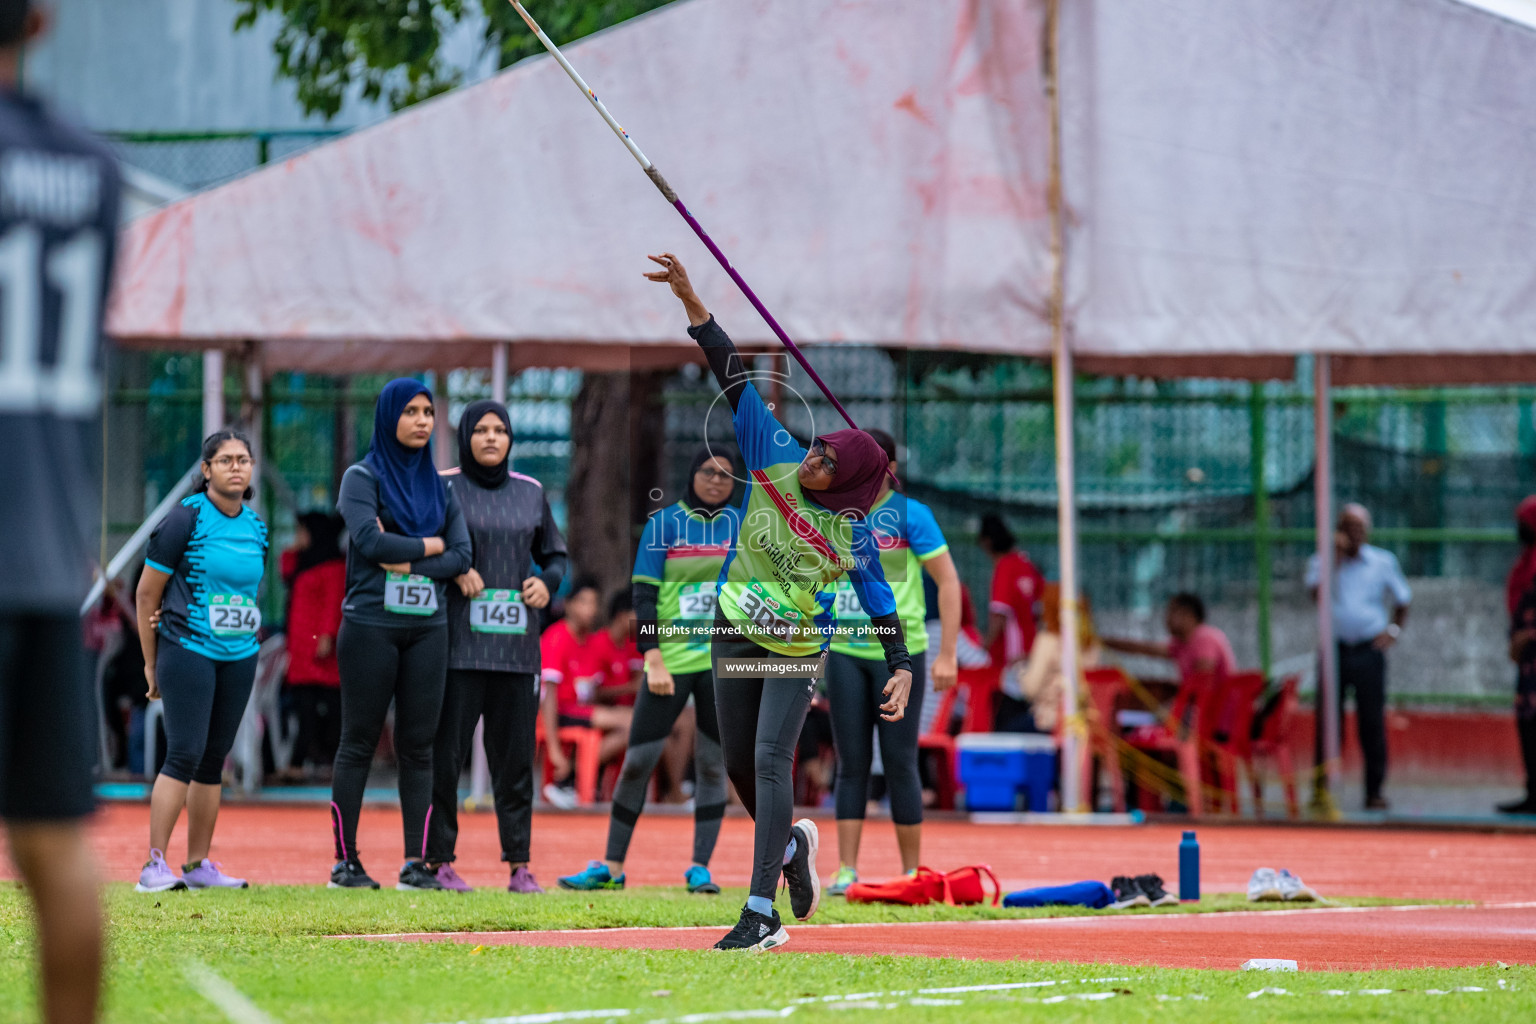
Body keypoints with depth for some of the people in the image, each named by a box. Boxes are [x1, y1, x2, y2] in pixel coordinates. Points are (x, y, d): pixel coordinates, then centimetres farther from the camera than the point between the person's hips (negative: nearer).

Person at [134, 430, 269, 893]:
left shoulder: (256, 527, 9)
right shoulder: (186, 519, -7)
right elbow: (147, 593, -3)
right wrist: (152, 663, 1)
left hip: (239, 657, 6)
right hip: (188, 651, -6)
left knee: (214, 759, 8)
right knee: (185, 753, -13)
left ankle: (198, 865, 13)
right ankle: (154, 864, -13)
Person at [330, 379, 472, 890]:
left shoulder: (439, 485, 14)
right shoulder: (363, 477, 0)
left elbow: (461, 556, 3)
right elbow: (369, 541, -16)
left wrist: (405, 560, -11)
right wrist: (430, 546, -5)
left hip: (427, 629, 4)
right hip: (370, 625, -4)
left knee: (418, 746, 2)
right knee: (359, 743, -2)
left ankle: (416, 862, 3)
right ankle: (345, 861, 1)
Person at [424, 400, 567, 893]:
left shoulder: (530, 492, 14)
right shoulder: (442, 486, 1)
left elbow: (555, 553, 21)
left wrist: (547, 582, 0)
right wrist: (454, 569, -15)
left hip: (517, 643, 4)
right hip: (458, 642, -4)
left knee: (515, 755, 3)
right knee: (445, 751, -6)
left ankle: (519, 865, 6)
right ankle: (438, 860, -1)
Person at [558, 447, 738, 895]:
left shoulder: (742, 525, 8)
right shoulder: (664, 523, 2)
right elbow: (644, 594, -2)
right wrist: (653, 660, -11)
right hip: (671, 658, -1)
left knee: (712, 764, 0)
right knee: (638, 761, -2)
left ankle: (700, 867, 8)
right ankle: (611, 867, 6)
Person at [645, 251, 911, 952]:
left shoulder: (853, 533, -12)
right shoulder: (773, 459, -6)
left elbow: (880, 604, -3)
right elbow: (734, 379, -8)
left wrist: (902, 670, -13)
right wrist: (692, 303, -13)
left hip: (799, 648, -4)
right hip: (735, 634, 4)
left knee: (771, 760, -17)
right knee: (739, 765, 11)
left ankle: (763, 914, -20)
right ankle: (791, 845, 42)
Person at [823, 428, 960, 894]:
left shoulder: (909, 514, -4)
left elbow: (948, 582, -5)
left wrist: (947, 655, -10)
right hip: (845, 653, 4)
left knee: (899, 762, -3)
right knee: (851, 763, 2)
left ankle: (912, 871, 4)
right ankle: (846, 871, 4)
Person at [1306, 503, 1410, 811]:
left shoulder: (1383, 563, 10)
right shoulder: (1322, 562, 6)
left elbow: (1403, 600, 18)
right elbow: (1318, 594, -12)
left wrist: (1393, 630, 2)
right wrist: (1336, 558, -12)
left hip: (1369, 650, 0)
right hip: (1334, 649, 0)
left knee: (1372, 723, 0)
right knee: (1327, 721, -2)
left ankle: (1374, 790, 5)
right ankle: (1321, 788, 3)